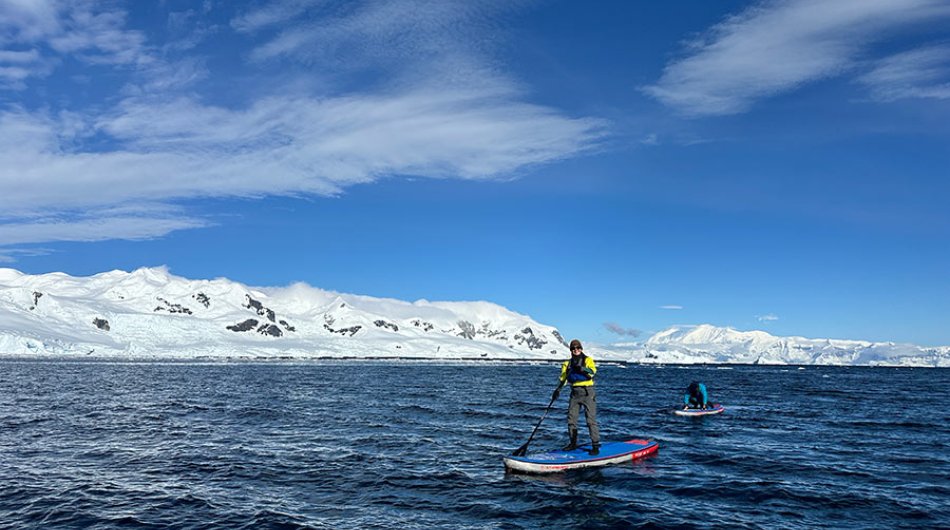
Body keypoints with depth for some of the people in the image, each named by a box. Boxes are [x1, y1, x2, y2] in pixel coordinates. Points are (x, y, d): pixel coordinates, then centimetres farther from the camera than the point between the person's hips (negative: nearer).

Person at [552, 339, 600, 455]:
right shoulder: (568, 363, 14)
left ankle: (596, 446, -5)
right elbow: (563, 378, 8)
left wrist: (581, 368, -32)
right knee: (571, 419, 6)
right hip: (575, 393, 5)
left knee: (591, 419, -9)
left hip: (587, 393, -5)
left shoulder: (587, 360, 1)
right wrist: (558, 390, -6)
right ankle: (573, 443, 21)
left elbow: (592, 371, -17)